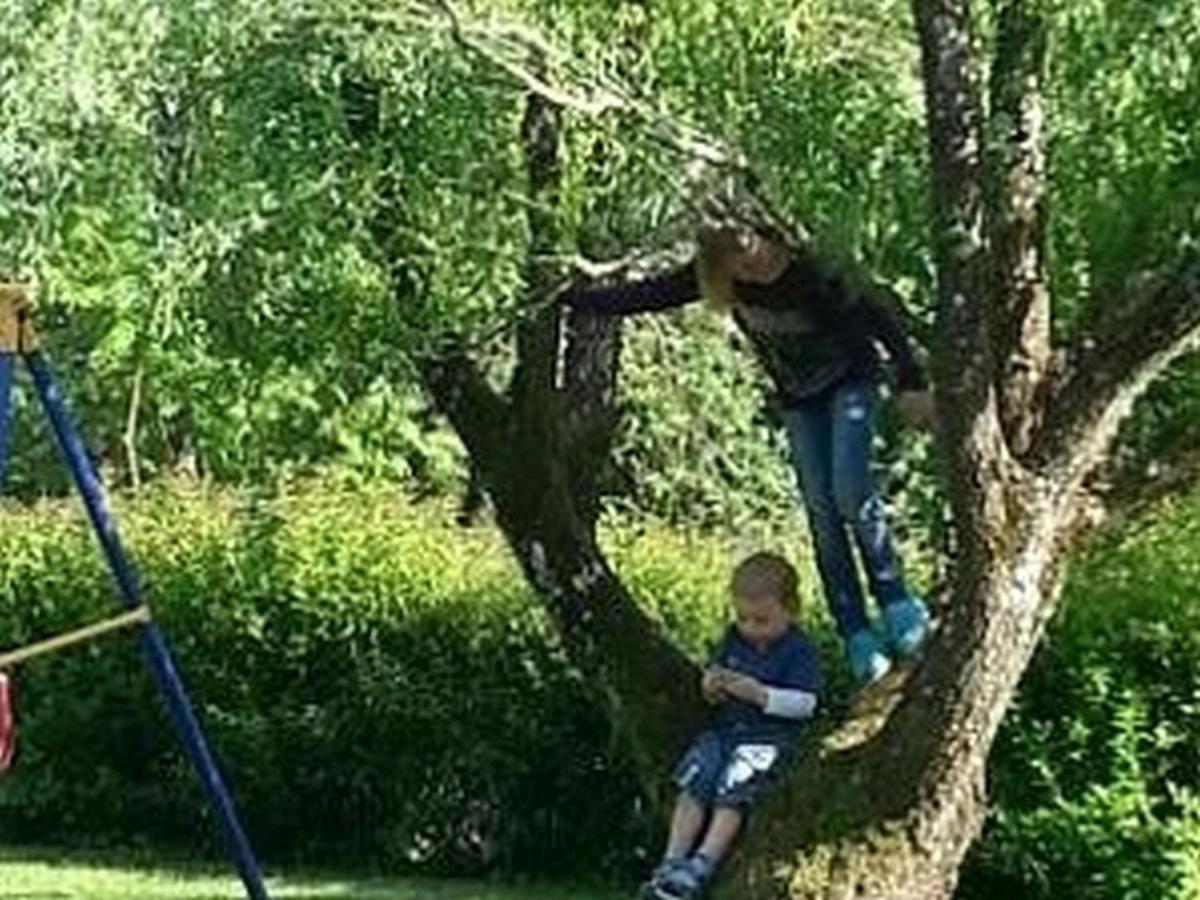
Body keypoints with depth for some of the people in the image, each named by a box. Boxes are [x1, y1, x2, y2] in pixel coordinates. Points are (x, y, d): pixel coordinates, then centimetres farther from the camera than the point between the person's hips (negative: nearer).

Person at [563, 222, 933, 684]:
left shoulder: (811, 272, -30)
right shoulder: (715, 277, -17)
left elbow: (878, 317, -25)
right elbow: (647, 294, -9)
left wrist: (911, 383, -28)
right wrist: (570, 297, -9)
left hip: (850, 381, -4)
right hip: (798, 398, 5)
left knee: (851, 491, -23)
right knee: (822, 514, -4)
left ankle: (899, 606, -9)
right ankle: (858, 638, -2)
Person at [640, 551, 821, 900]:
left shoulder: (797, 650, -9)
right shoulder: (735, 639, 10)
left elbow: (805, 703, -15)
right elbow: (713, 670, 19)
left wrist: (758, 694, -24)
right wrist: (710, 685, -7)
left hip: (770, 736, -6)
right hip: (725, 728, 6)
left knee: (730, 794, -22)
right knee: (693, 786, -12)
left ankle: (701, 867, -26)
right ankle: (672, 862, -14)